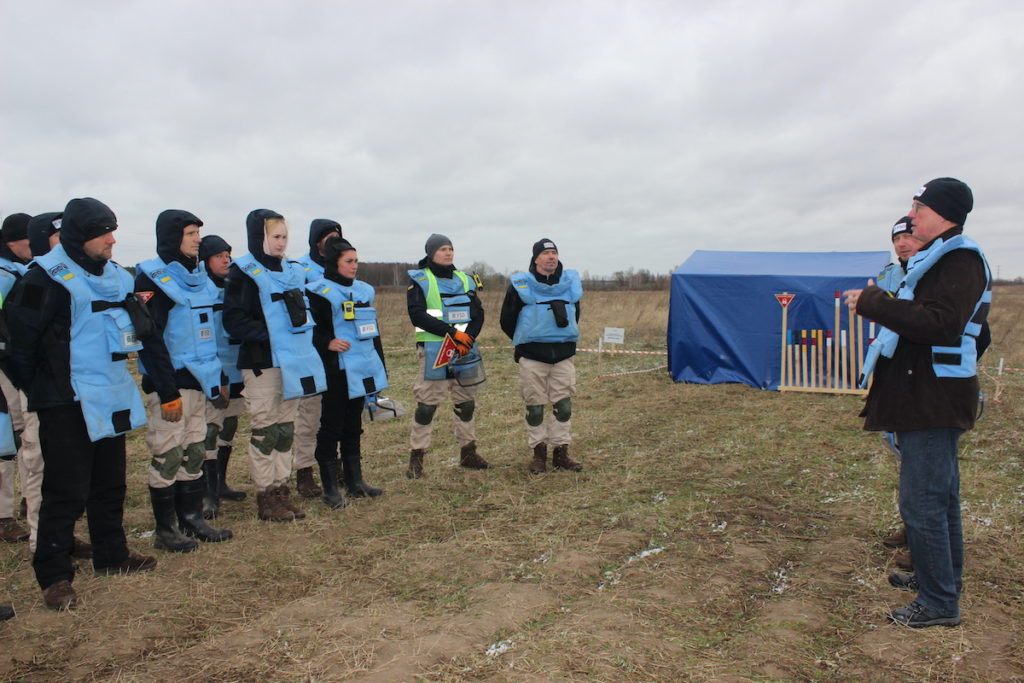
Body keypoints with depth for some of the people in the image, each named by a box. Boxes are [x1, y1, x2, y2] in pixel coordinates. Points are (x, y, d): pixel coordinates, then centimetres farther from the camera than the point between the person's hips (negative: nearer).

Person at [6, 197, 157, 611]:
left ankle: (111, 556, 32)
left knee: (110, 483, 17)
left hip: (110, 398, 8)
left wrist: (135, 314, 2)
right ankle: (54, 576, 12)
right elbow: (22, 336, -12)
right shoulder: (48, 277, -12)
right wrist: (35, 389, -8)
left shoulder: (114, 276, 11)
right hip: (67, 402, -7)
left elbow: (138, 327, 22)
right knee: (67, 490, -2)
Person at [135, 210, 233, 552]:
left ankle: (192, 519, 23)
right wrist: (168, 392, -18)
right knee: (168, 456, -1)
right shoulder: (152, 277, -10)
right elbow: (151, 338, -15)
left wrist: (221, 378, 17)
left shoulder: (197, 276, 14)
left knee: (194, 453, 12)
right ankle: (165, 530, 10)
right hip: (169, 382, -8)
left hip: (198, 380, 8)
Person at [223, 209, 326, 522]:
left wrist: (303, 338, 9)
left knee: (285, 430, 12)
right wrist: (269, 334, -20)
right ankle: (266, 498, 11)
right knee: (265, 431, 1)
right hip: (261, 363, -7)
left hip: (292, 362, 7)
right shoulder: (244, 273, -8)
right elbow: (234, 320, -14)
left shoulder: (293, 271, 14)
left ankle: (281, 491, 22)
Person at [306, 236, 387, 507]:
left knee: (353, 426, 14)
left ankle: (355, 481, 23)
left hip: (362, 370, 7)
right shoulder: (318, 292, -6)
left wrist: (380, 367, 18)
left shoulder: (364, 290, 15)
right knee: (331, 427, 0)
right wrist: (327, 343, -24)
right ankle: (330, 487, 9)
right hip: (336, 370, -7)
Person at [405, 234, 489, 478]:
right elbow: (417, 315, -13)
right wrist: (452, 332, -19)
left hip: (465, 349, 5)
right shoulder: (419, 280, 0)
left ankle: (468, 452, 23)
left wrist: (468, 337, -11)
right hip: (434, 350, -5)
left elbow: (478, 313, 8)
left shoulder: (465, 280, 14)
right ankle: (417, 456, 5)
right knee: (427, 404, -5)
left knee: (466, 403, 11)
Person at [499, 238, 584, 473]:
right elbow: (507, 321, 5)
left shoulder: (570, 282, 7)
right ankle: (538, 452, 17)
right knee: (535, 407, 3)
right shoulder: (521, 285, -5)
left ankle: (561, 452, 17)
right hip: (532, 356, -3)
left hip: (563, 354, 3)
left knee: (564, 405, 5)